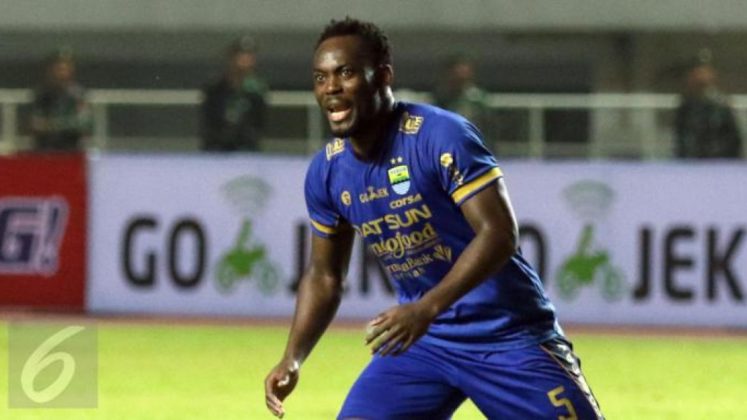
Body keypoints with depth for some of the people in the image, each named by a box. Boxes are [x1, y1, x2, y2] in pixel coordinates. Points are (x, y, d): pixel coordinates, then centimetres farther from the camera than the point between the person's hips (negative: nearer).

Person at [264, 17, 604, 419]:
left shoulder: (441, 136, -20)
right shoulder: (326, 172, -1)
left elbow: (499, 233, -26)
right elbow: (324, 276, 12)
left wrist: (426, 309, -36)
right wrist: (292, 359, -1)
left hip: (506, 331, -5)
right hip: (422, 341, 5)